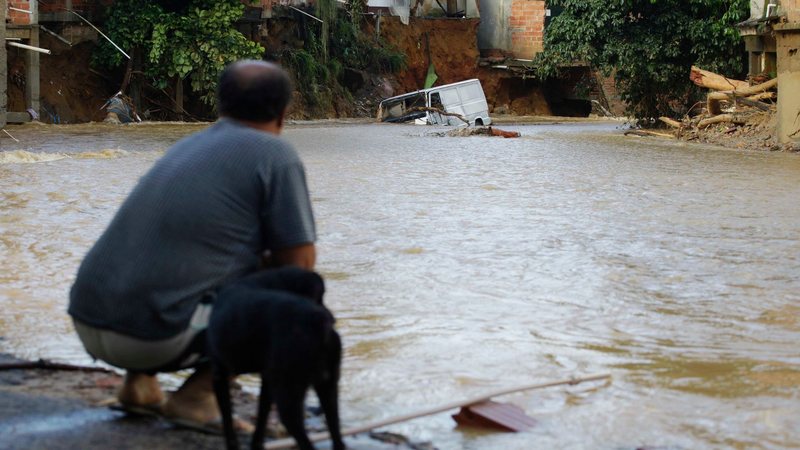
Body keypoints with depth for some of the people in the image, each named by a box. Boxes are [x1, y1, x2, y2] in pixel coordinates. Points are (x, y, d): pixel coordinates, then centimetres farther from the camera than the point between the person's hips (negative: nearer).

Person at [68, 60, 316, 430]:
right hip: (159, 336, -7)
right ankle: (196, 394, 0)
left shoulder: (186, 149, 21)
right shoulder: (276, 154, -1)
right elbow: (300, 263, 0)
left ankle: (139, 380, 17)